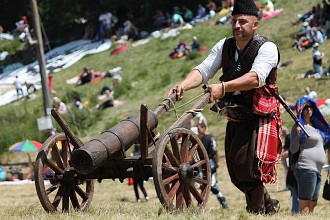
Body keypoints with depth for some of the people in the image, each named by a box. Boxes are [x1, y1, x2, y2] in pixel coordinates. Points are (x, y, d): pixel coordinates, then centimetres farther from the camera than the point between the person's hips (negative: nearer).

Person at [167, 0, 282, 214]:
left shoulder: (267, 48, -14)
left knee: (247, 163, -24)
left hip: (260, 118, -6)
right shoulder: (224, 46, 4)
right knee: (236, 173, 11)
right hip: (235, 120, 7)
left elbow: (256, 77, -32)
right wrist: (183, 85, -28)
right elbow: (203, 70, -7)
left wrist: (223, 87, -45)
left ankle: (256, 210, -9)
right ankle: (269, 203, 33)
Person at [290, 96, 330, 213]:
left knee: (313, 204, 7)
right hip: (306, 168, -9)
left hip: (317, 170, 9)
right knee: (304, 206, -12)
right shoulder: (299, 126, -5)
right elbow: (293, 150, -12)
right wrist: (298, 135, -25)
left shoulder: (315, 125, 18)